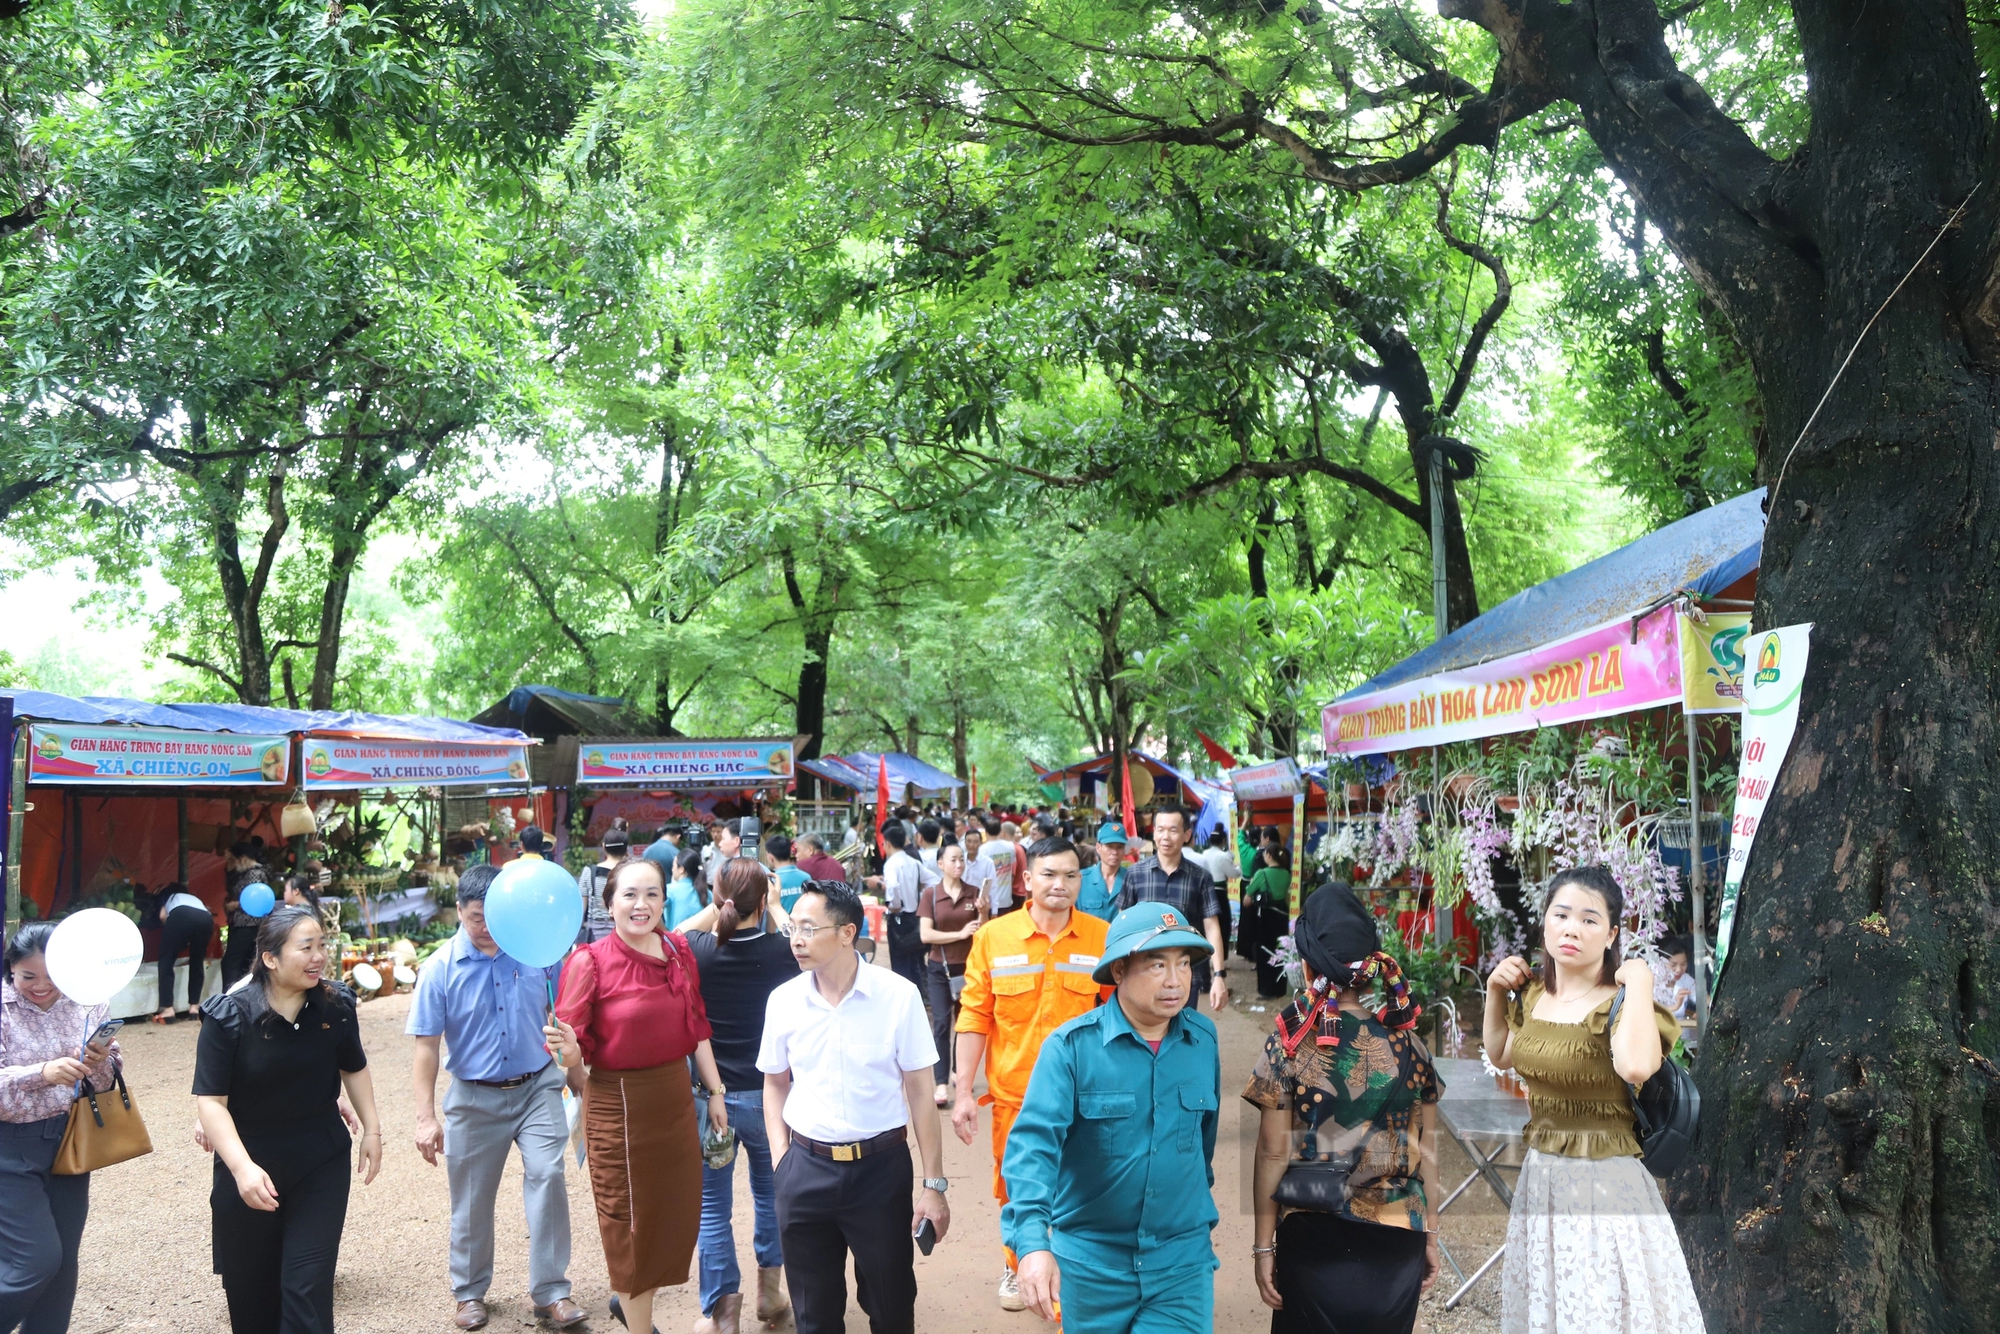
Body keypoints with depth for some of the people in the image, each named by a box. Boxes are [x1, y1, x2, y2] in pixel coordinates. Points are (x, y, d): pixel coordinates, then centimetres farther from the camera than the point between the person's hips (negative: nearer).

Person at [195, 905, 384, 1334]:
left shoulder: (336, 1004, -7)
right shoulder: (229, 1015, -17)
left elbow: (354, 1068, 10)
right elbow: (210, 1100, -18)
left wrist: (372, 1130, 8)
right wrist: (242, 1167, -28)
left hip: (322, 1162, 1)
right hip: (250, 1163, -1)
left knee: (307, 1288, -6)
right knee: (251, 1291, 13)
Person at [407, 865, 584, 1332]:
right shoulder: (440, 969, -9)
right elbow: (426, 1046, -6)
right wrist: (426, 1117, -10)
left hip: (537, 1087, 0)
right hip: (475, 1097, 0)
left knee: (547, 1177, -13)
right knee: (472, 1197, 12)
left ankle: (550, 1292, 0)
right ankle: (470, 1292, 33)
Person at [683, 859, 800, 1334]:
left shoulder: (696, 950, -14)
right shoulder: (782, 951, -15)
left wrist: (716, 907, 8)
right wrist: (774, 909, 15)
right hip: (767, 1094, 1)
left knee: (712, 1206, 11)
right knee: (770, 1193, 22)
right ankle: (770, 1291, 33)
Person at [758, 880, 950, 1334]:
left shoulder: (899, 996, -11)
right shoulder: (783, 1000, -3)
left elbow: (920, 1092, -6)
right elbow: (775, 1083, 10)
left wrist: (934, 1184, -7)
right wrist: (781, 1160, 0)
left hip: (882, 1166, -2)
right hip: (805, 1169, 2)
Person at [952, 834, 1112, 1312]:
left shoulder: (1102, 937, -5)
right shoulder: (994, 937, -6)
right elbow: (975, 1016, -2)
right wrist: (964, 1092, -5)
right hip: (1014, 1093, 1)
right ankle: (1015, 1265, 43)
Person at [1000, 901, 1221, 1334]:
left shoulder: (1204, 1040, -2)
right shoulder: (1071, 1046, -15)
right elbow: (1033, 1142, -24)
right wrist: (1033, 1241, -37)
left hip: (1182, 1262, 2)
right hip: (1091, 1260, -2)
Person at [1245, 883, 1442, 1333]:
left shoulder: (1289, 1046, -10)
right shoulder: (1408, 1043, -2)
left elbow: (1273, 1154, -9)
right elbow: (1426, 1149, 3)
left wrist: (1263, 1245, -2)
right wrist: (1430, 1235, 13)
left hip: (1316, 1242, -2)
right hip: (1398, 1242, 3)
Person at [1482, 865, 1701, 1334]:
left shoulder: (1617, 1004, -17)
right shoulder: (1534, 995, 3)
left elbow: (1636, 1067, -40)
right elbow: (1501, 1056, 21)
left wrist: (1638, 981, -28)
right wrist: (1496, 992, 7)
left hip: (1604, 1183, -7)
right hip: (1540, 1177, 7)